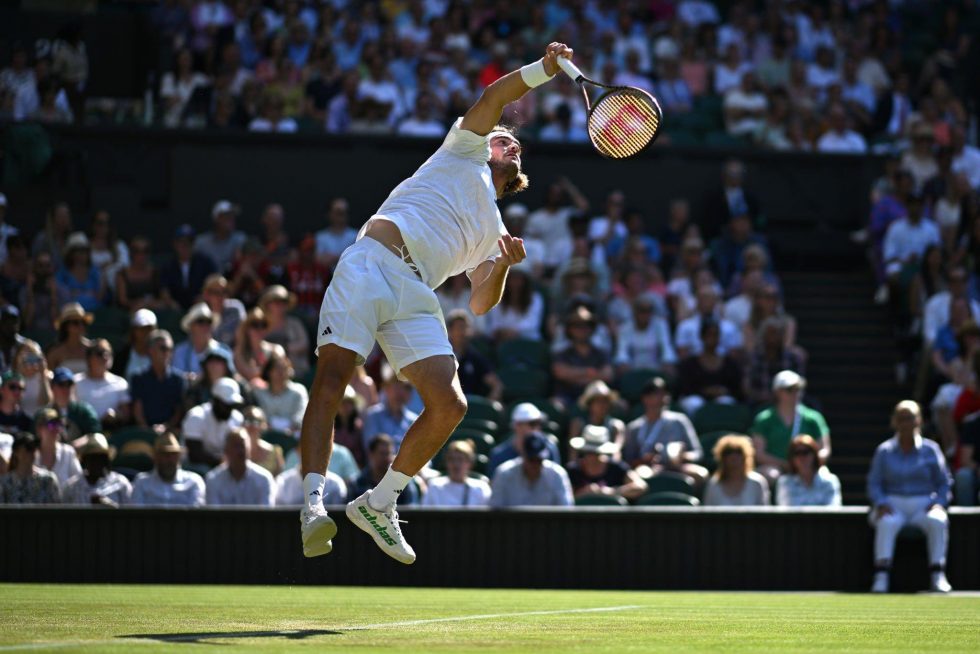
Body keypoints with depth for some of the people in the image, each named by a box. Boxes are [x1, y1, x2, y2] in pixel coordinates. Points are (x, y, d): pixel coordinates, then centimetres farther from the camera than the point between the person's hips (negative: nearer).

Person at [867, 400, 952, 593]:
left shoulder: (930, 449, 9)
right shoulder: (884, 451, 10)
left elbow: (943, 483, 10)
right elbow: (874, 483, 7)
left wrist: (938, 503, -8)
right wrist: (881, 503, -12)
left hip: (924, 505, 0)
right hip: (893, 504, 0)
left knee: (938, 521, -33)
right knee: (887, 523, -35)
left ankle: (938, 576, -31)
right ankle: (881, 576, -40)